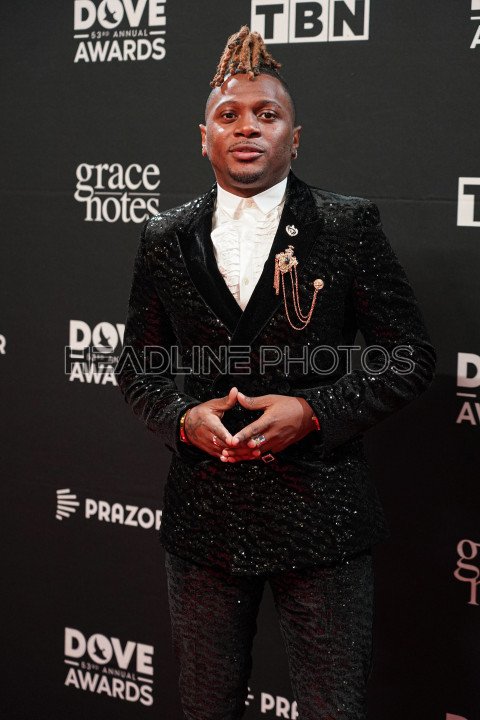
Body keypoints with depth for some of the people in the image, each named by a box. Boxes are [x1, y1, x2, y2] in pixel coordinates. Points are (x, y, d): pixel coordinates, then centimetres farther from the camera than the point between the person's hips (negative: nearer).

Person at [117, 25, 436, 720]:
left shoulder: (350, 225, -4)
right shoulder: (166, 239, 5)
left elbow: (412, 354, -3)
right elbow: (138, 368, 11)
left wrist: (315, 411, -16)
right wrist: (184, 418, -9)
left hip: (321, 514, -2)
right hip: (203, 516, 3)